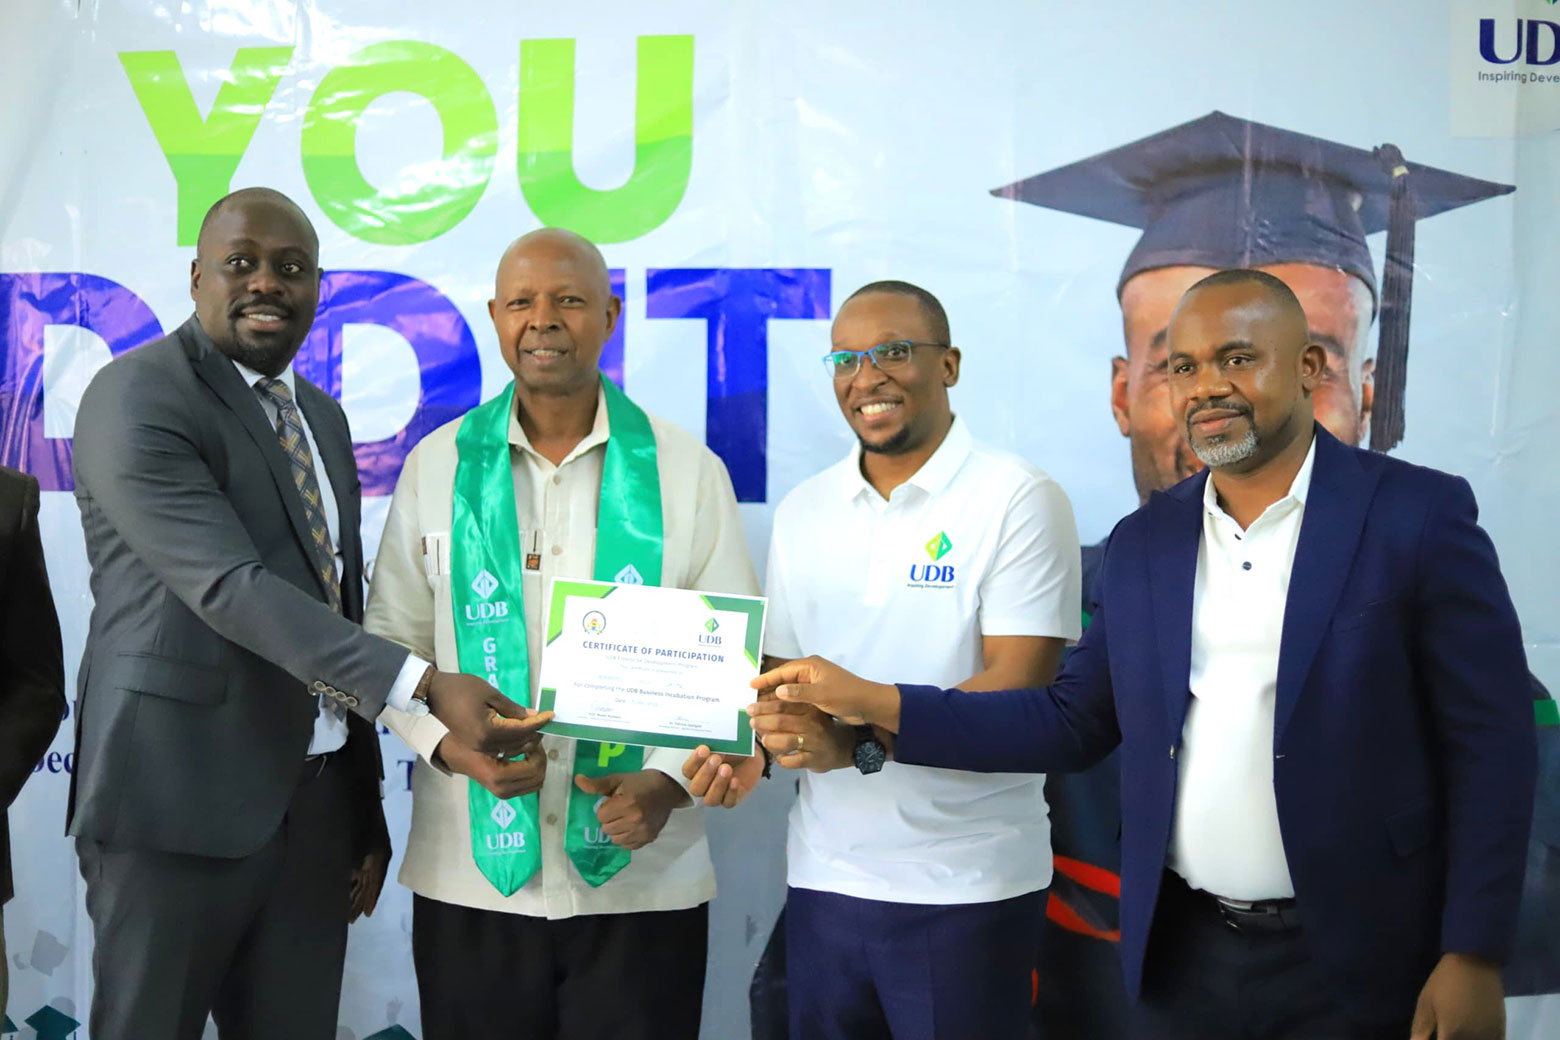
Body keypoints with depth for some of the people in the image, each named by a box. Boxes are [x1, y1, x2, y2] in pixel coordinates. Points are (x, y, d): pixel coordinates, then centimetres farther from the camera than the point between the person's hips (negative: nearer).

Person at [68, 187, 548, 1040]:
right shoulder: (136, 397, -9)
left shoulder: (322, 417, 15)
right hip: (179, 807, -6)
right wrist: (426, 685, -30)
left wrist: (368, 813, 16)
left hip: (319, 804, 7)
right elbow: (230, 586, -21)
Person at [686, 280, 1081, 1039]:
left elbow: (1017, 688, -16)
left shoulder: (1018, 500, -8)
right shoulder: (801, 512, 9)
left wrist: (859, 740, -25)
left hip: (966, 887, -4)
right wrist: (749, 749, -8)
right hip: (823, 880, 5)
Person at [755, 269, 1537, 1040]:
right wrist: (876, 706, -1)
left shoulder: (1418, 516, -8)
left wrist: (1473, 955, -11)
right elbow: (1075, 722, 6)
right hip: (1179, 955, 4)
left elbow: (1490, 744, -8)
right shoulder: (1142, 543, 5)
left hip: (1355, 964, -4)